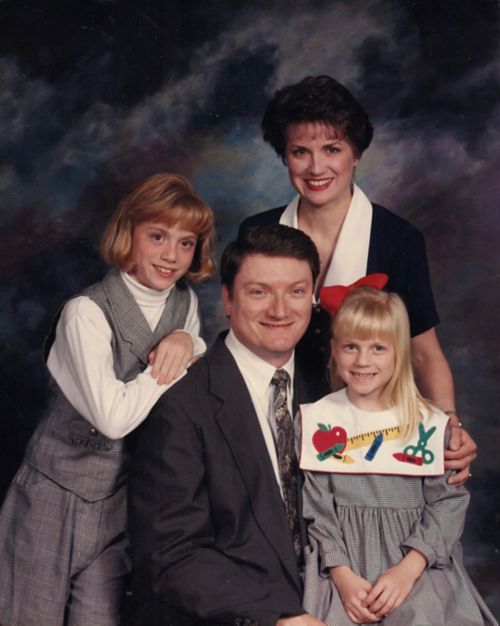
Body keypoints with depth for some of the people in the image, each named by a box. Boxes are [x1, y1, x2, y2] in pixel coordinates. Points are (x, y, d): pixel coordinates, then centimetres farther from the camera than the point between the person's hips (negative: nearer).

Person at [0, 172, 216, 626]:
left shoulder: (186, 303, 0)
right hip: (61, 491, -4)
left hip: (127, 495, 5)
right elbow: (113, 417, -27)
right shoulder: (87, 312, -19)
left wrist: (188, 344, -12)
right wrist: (170, 361, -16)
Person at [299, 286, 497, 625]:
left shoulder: (431, 424, 2)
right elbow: (315, 507, 0)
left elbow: (448, 502, -1)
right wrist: (342, 575, -12)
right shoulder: (317, 421, 3)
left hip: (416, 561, 0)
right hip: (340, 561, 0)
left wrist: (408, 570, -13)